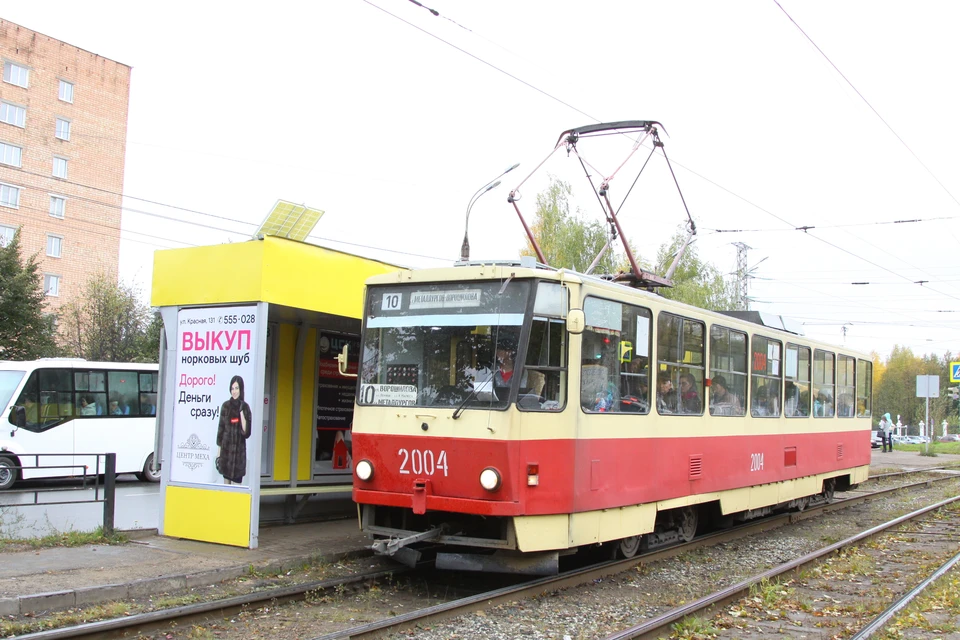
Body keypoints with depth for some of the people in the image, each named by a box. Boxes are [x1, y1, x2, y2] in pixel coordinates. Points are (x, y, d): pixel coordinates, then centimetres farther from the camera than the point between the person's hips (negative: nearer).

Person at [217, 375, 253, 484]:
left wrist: (241, 412, -15)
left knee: (238, 481, -2)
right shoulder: (225, 406, 2)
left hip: (239, 450, -1)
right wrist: (218, 453, 5)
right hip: (226, 449, 1)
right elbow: (221, 429, 6)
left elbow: (246, 432, -9)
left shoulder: (245, 407, -2)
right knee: (226, 481, 7)